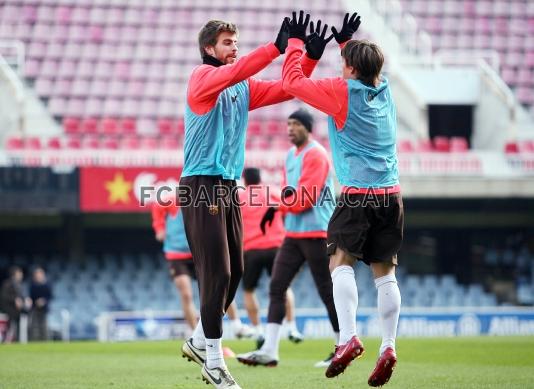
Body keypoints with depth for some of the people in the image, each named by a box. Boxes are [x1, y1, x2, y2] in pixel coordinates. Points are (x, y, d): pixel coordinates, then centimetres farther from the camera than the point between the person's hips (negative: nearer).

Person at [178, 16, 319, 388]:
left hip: (229, 187, 8)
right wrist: (277, 47, -35)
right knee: (217, 272, -10)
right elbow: (233, 72, -28)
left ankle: (199, 341, 28)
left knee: (234, 272, 10)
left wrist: (311, 54, -6)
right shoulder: (202, 77, -7)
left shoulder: (244, 88, 14)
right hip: (201, 186, -8)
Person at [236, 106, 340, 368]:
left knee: (327, 292, -2)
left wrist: (277, 208, -8)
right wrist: (281, 210, 2)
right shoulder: (291, 155, 17)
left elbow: (304, 198, -17)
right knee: (276, 287, 1)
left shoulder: (315, 154, -11)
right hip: (293, 234, 9)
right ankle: (269, 351, -2)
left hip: (315, 233, -9)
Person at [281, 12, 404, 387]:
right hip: (391, 194, 6)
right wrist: (347, 41, 34)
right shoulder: (384, 88, 10)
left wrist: (296, 44, 14)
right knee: (385, 272, 5)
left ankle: (349, 338, -20)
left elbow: (293, 82, 2)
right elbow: (367, 69, 35)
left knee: (341, 261, -5)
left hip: (357, 194, -6)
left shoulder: (343, 91, -6)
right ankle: (388, 347, -2)